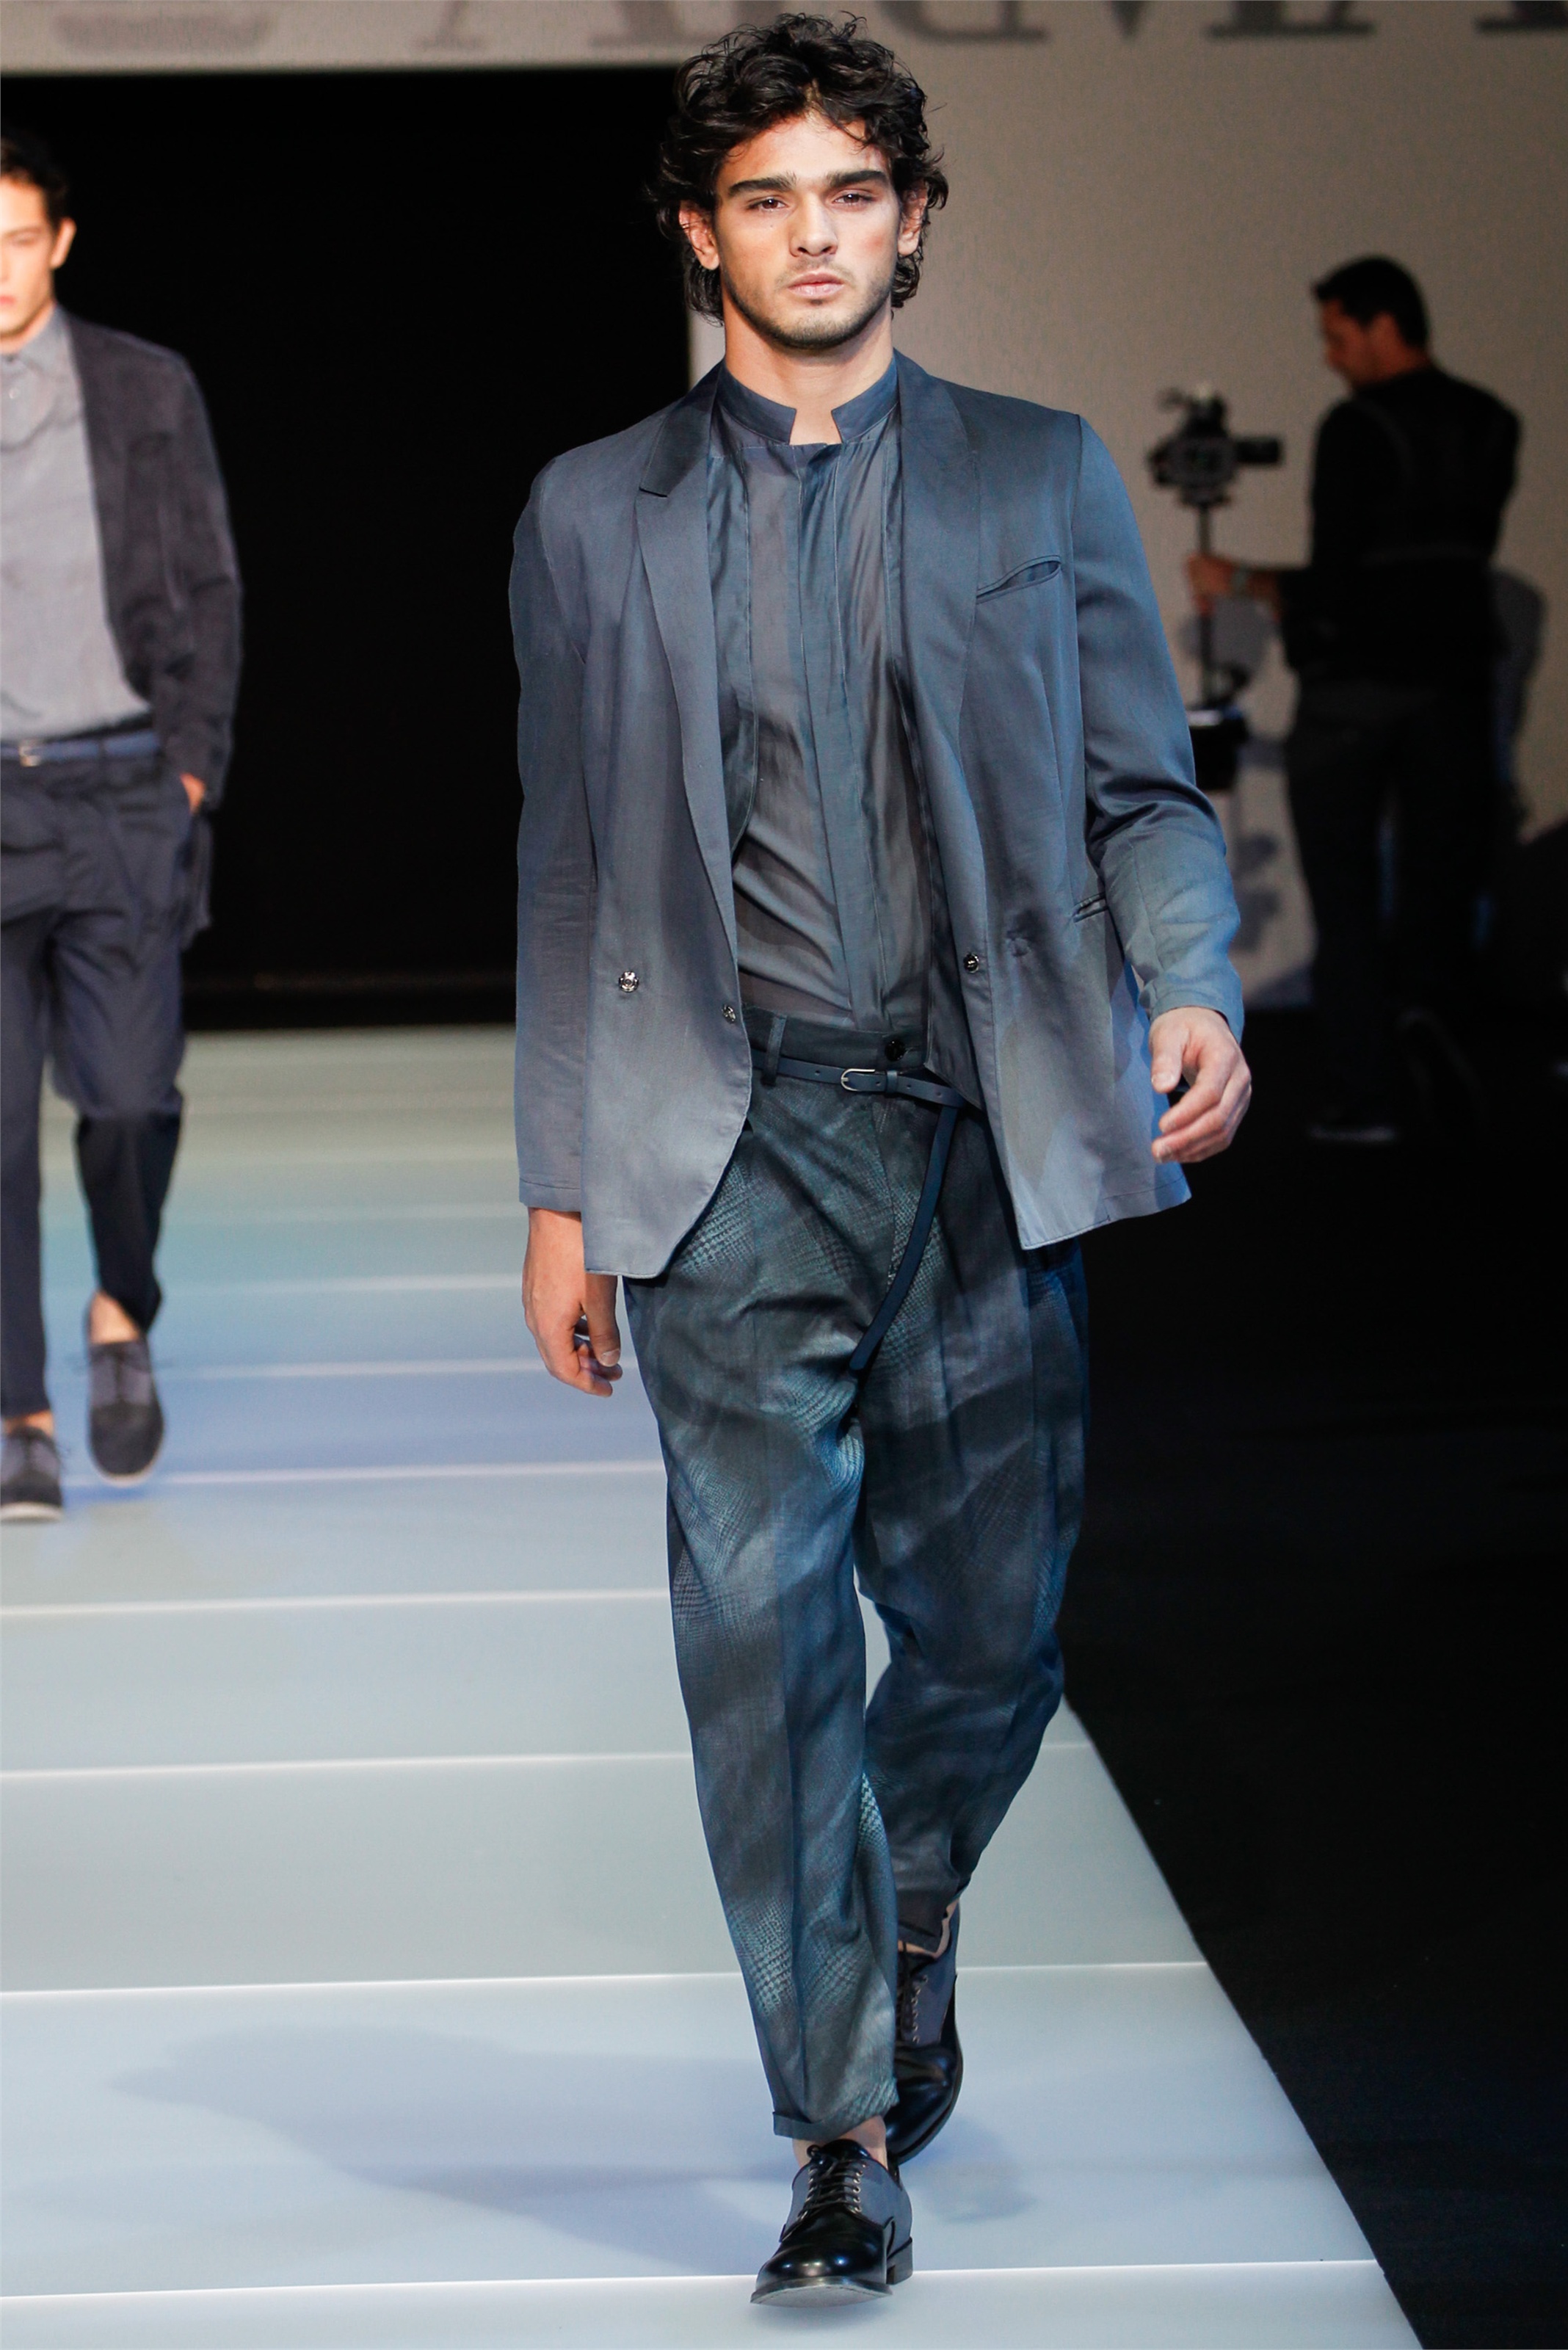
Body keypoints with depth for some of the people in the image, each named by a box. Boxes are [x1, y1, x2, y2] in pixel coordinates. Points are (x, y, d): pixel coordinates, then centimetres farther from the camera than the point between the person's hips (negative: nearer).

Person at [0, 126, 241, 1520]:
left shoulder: (146, 394, 7)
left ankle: (125, 1317, 20)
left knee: (129, 1095, -9)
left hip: (118, 791, 0)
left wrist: (194, 764, 0)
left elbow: (206, 593, 10)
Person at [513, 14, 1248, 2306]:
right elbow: (568, 875, 11)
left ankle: (911, 1913, 38)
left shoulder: (1042, 477, 11)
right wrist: (562, 1192, 7)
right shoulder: (596, 514, 11)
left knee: (986, 1626, 6)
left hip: (987, 1137, 1)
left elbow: (1143, 787, 10)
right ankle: (847, 2138, -2)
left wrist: (1190, 987, -11)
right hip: (733, 1148, -1)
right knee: (761, 1621, -9)